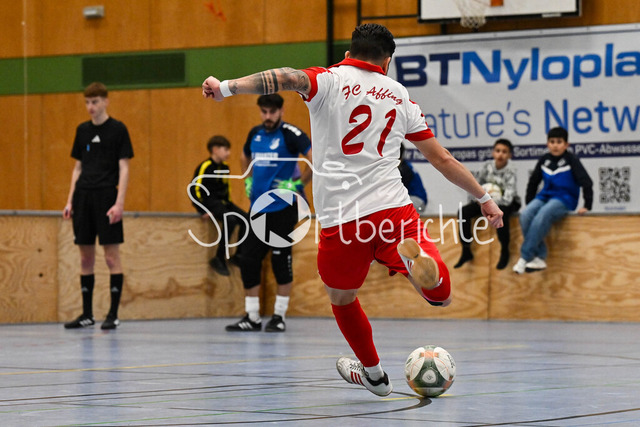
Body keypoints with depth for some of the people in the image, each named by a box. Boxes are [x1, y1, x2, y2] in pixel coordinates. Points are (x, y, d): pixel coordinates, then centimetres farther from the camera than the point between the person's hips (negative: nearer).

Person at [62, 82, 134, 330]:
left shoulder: (117, 129, -3)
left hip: (106, 198, -5)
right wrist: (70, 200, 10)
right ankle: (87, 314, 13)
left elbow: (124, 168, -6)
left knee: (111, 256, -4)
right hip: (83, 198, 5)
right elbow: (78, 167, 17)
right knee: (86, 257, 7)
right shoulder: (82, 130, 12)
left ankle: (113, 315, 0)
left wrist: (119, 203, -14)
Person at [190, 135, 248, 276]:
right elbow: (195, 188, -16)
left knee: (245, 219, -10)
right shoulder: (205, 167, -13)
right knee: (230, 220, -31)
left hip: (221, 202, 8)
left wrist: (228, 204, 16)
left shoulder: (224, 167, 12)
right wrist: (203, 209, -19)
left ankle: (239, 255, 0)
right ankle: (219, 259, -22)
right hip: (209, 202, -8)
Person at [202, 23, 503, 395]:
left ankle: (373, 374, 38)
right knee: (441, 296, 4)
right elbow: (443, 159, 22)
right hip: (394, 209, 1)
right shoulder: (400, 96, 17)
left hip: (341, 220, -1)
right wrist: (485, 198, 32)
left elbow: (289, 79, -16)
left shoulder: (330, 80, 6)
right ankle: (412, 257, -27)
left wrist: (227, 87, -26)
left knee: (343, 301, 24)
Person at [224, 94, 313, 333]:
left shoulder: (290, 134, -10)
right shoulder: (255, 134, 11)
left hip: (283, 208, -6)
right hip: (258, 206, 7)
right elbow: (245, 158, 32)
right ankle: (252, 317, 10)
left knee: (281, 260, -3)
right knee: (248, 259, 3)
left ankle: (279, 317, 6)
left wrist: (299, 183, -16)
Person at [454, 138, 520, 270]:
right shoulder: (488, 166, -7)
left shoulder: (510, 172, -21)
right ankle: (466, 251, -7)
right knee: (463, 211, -16)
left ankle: (505, 252, -23)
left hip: (508, 203, -5)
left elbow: (507, 199, -30)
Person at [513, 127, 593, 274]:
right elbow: (533, 182, 21)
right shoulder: (544, 160, 10)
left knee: (542, 215, -36)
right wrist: (529, 204, 17)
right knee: (525, 215, -26)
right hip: (545, 196, 5)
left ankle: (525, 257, -33)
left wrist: (587, 206, -12)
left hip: (564, 199, -5)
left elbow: (586, 182, -7)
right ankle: (539, 258, -26)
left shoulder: (570, 160, -5)